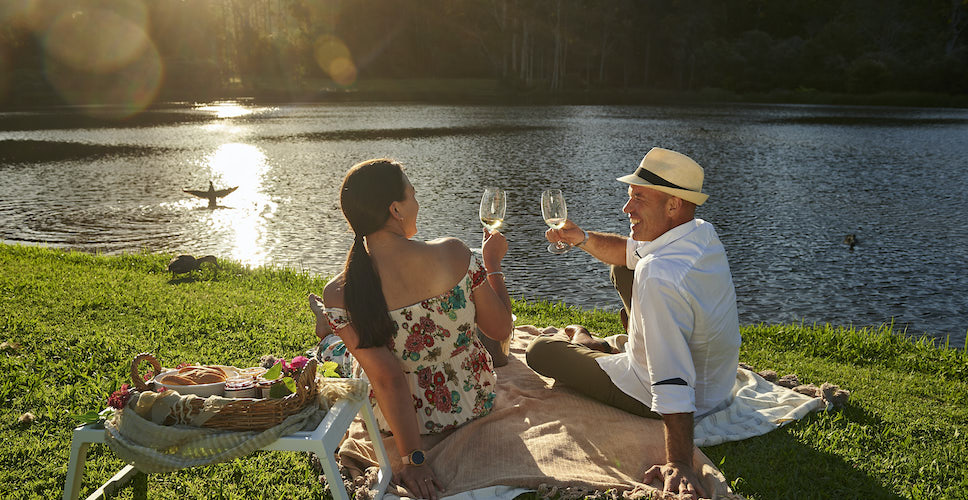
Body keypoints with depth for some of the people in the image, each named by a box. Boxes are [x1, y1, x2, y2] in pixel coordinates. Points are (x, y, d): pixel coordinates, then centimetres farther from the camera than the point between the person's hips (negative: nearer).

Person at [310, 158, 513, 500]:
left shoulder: (339, 295, -26)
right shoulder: (454, 254, -24)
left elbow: (387, 378, -26)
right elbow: (501, 329, -12)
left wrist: (412, 459, -16)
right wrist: (492, 262, 3)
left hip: (401, 423, -1)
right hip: (475, 403, 2)